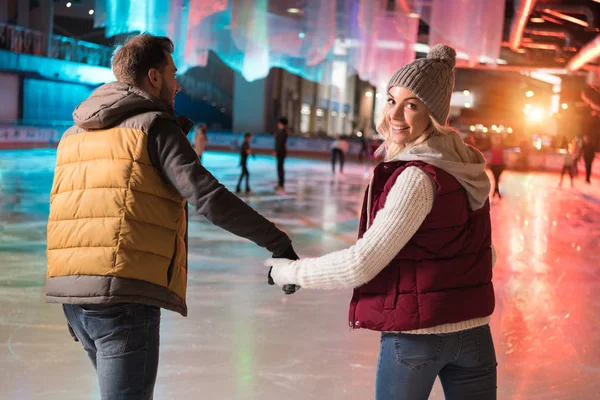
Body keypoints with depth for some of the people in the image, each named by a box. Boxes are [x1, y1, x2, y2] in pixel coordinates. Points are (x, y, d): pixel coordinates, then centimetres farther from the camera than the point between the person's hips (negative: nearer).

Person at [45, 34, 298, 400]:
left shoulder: (75, 135, 17)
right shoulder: (155, 126, -4)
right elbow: (209, 197, -13)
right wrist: (278, 242, -9)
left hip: (70, 289, 8)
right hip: (125, 293, -8)